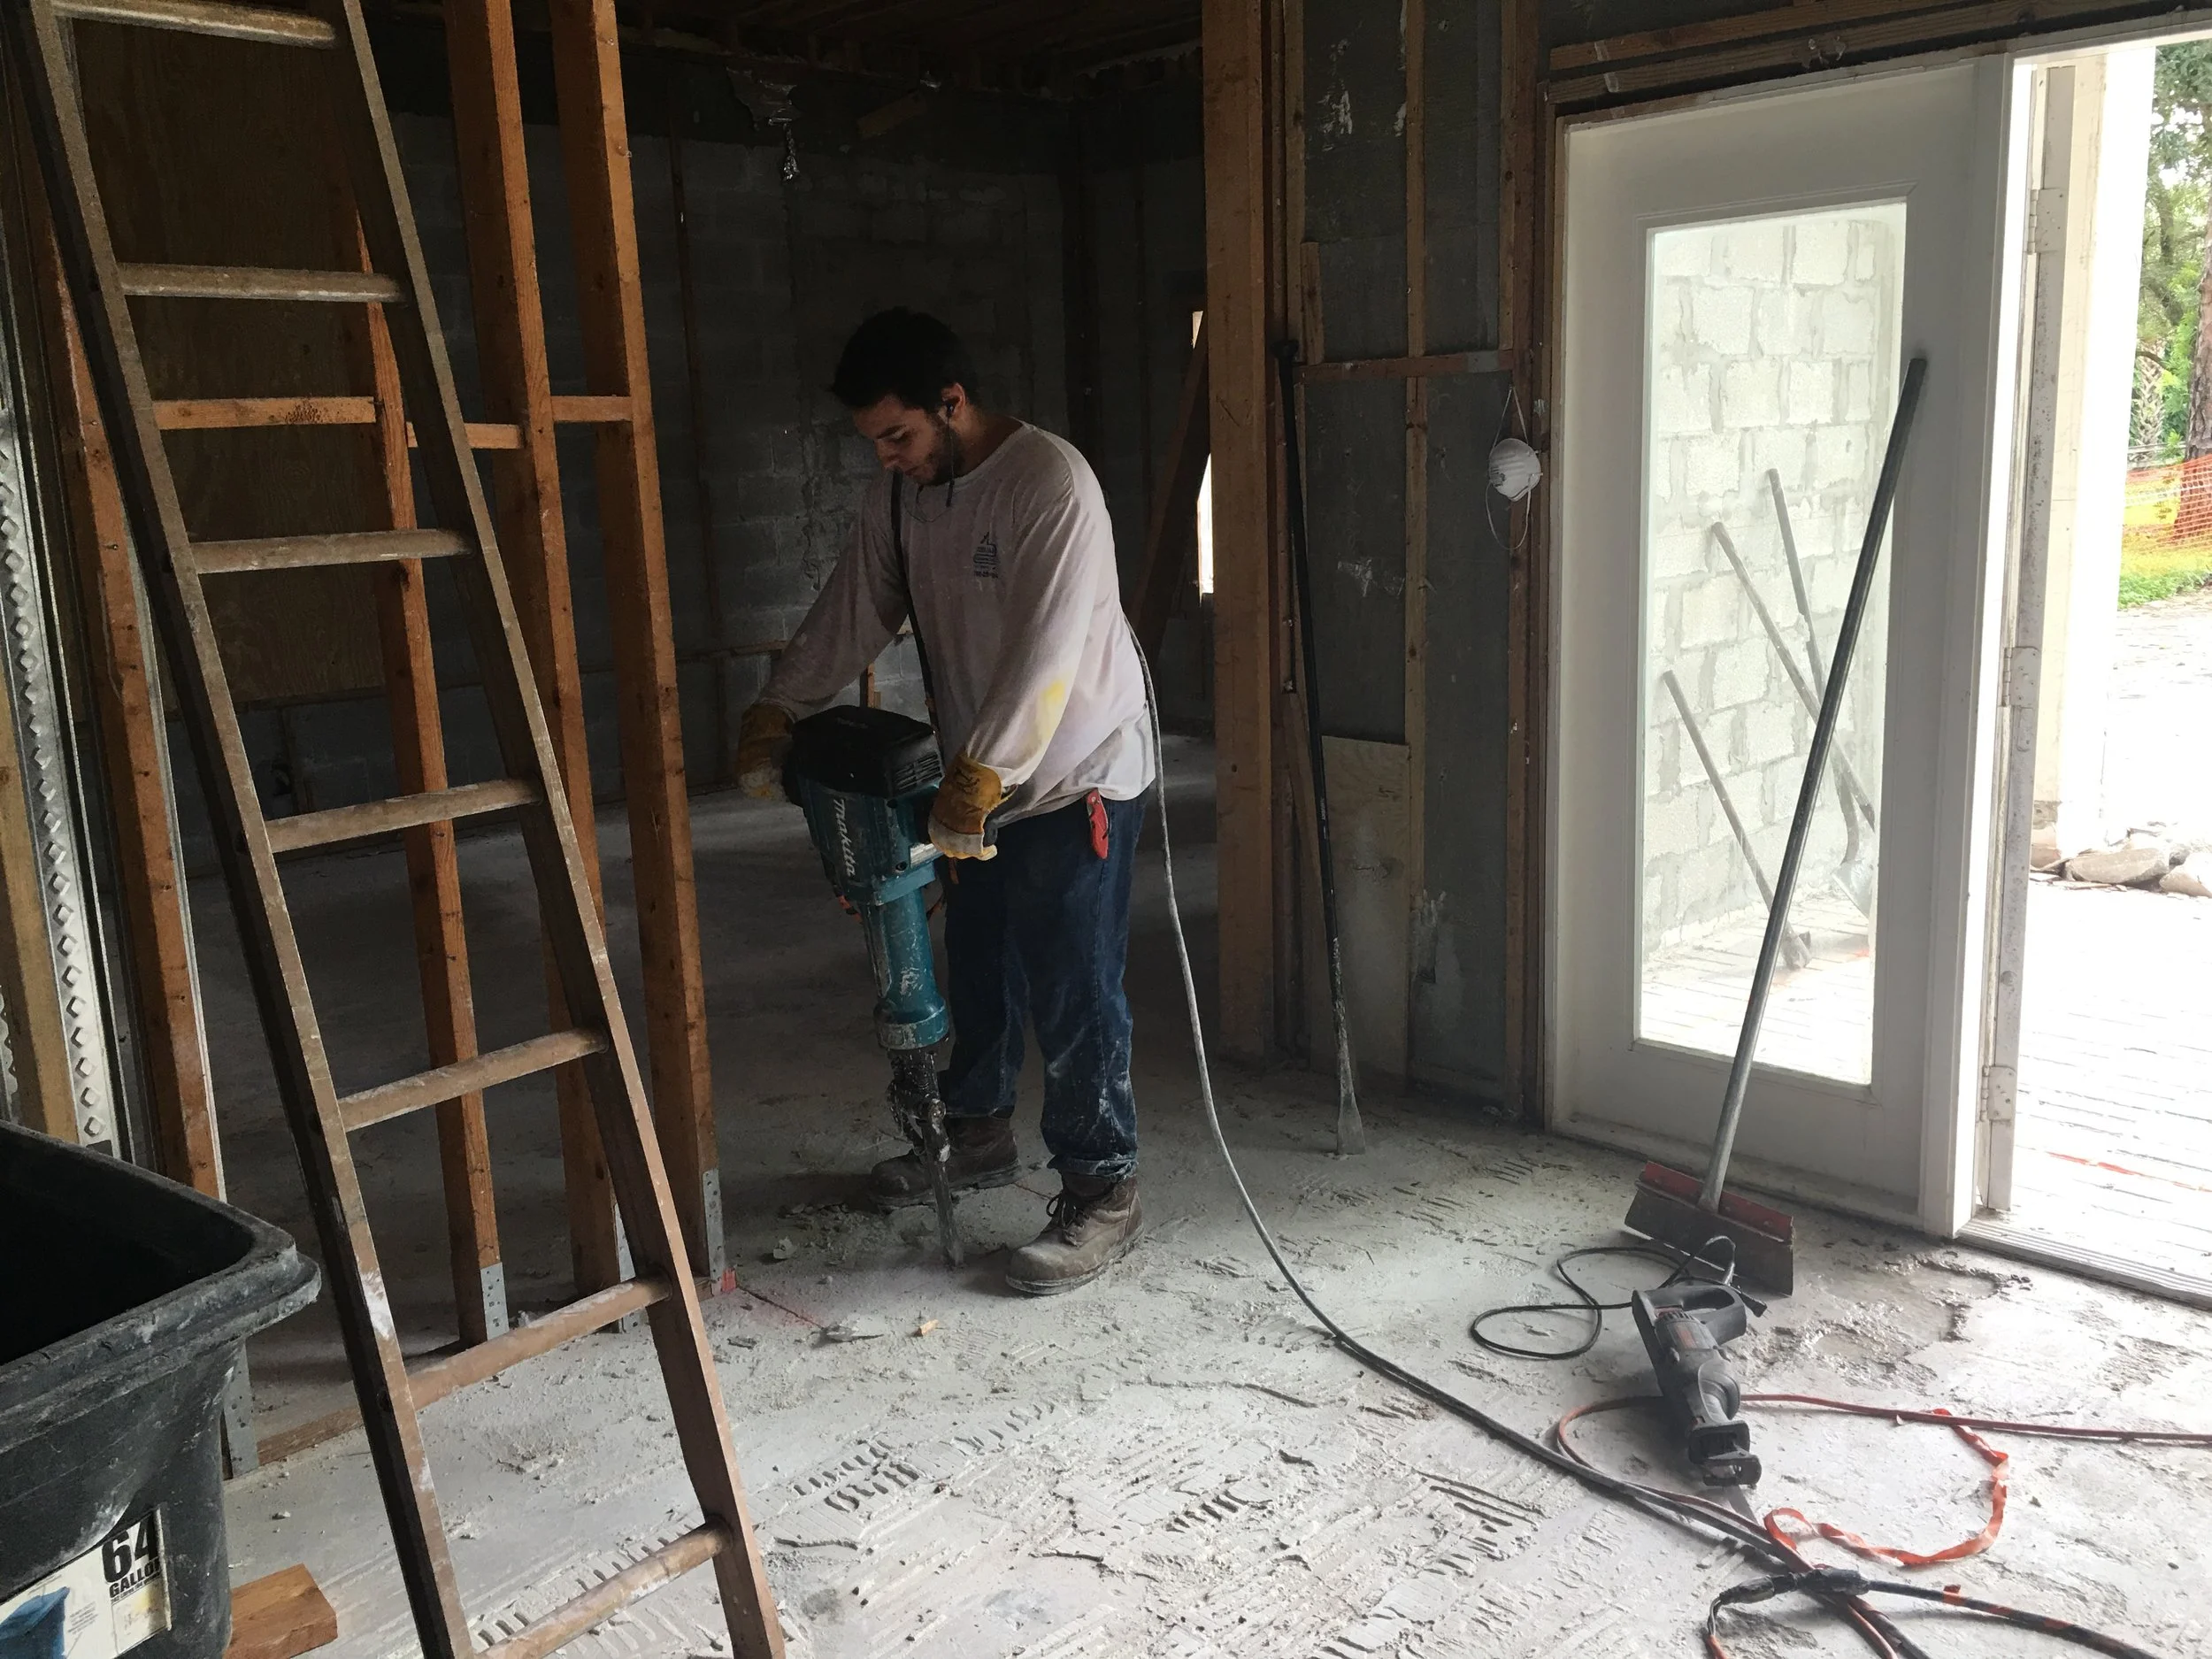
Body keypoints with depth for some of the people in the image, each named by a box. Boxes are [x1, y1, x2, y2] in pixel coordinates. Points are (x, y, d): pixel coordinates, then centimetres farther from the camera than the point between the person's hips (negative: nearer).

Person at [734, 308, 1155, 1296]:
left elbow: (1045, 652, -29)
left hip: (1075, 779, -8)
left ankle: (1102, 1196, 8)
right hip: (976, 783, 8)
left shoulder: (1051, 483, -22)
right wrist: (776, 712, -6)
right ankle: (976, 1134, 40)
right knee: (975, 972, 20)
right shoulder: (900, 495, 2)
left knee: (1071, 994, -4)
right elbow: (850, 614, 5)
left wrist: (979, 775, -33)